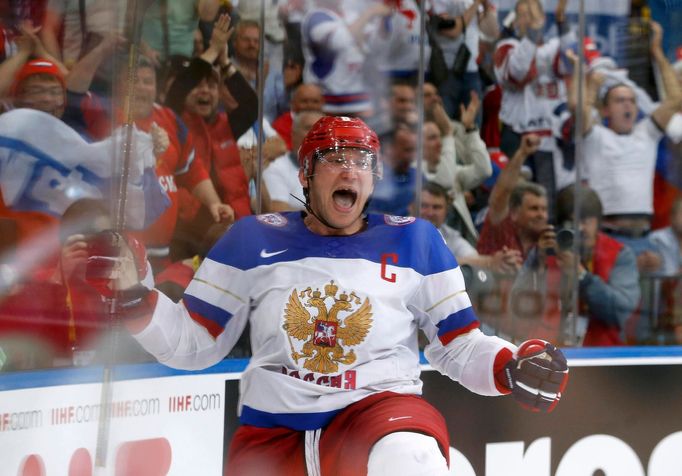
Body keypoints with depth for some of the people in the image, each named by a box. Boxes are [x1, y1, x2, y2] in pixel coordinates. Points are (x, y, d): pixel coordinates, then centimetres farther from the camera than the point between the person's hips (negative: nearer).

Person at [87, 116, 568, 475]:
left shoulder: (414, 241, 7)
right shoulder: (253, 239, 8)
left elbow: (458, 345, 8)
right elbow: (194, 342, 9)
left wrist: (512, 368, -11)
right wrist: (132, 297, -6)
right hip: (271, 436, 2)